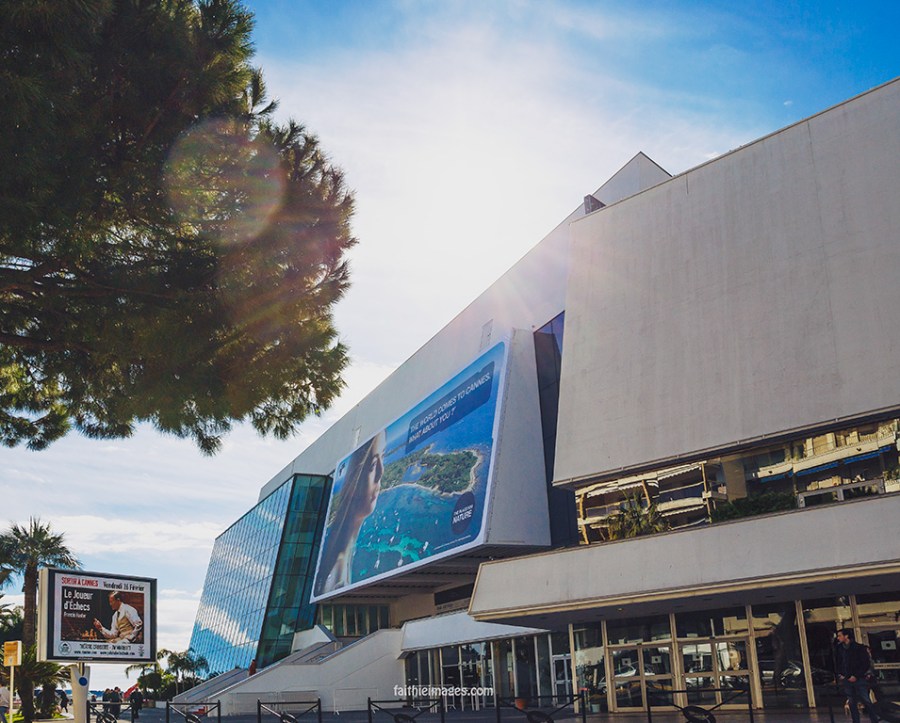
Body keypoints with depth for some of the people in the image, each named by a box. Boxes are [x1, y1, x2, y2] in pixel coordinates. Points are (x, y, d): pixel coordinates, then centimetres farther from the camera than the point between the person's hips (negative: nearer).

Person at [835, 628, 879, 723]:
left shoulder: (858, 648, -4)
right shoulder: (839, 649, 10)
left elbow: (866, 664, -6)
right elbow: (837, 664, 20)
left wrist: (856, 676, -12)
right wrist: (839, 674, 4)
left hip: (859, 679, -4)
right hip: (846, 680, 4)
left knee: (866, 701, -6)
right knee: (852, 703, 5)